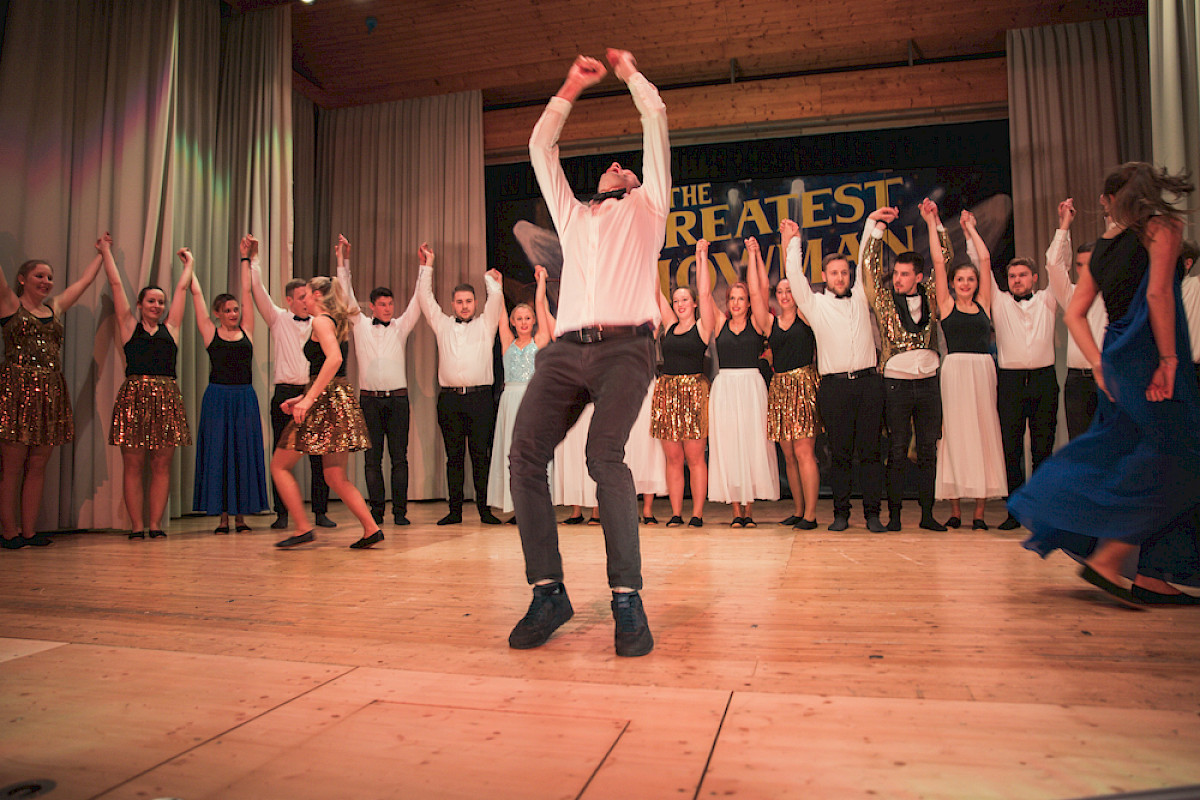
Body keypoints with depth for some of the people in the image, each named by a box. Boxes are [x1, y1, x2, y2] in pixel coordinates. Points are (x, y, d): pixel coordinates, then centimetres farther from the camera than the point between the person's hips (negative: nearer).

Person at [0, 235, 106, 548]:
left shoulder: (56, 307, 18)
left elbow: (85, 279, 27)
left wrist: (103, 252, 35)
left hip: (50, 392, 5)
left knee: (37, 466, 6)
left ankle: (29, 531, 11)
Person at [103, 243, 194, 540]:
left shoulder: (170, 328, 17)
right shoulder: (129, 326, 12)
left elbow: (182, 288, 24)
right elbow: (116, 284, 17)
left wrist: (188, 262, 34)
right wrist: (106, 249, 24)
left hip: (167, 398, 2)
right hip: (134, 396, -2)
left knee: (161, 466, 2)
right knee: (133, 466, -1)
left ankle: (155, 524, 6)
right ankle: (137, 526, 3)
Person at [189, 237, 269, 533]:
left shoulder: (246, 331, 9)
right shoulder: (211, 333, 5)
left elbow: (247, 292, 11)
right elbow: (197, 294, 10)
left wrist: (245, 257, 15)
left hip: (245, 398, 2)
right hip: (217, 397, -2)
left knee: (245, 453, 3)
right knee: (217, 454, 2)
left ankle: (241, 515, 10)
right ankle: (222, 516, 8)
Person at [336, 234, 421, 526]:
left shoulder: (401, 326, 12)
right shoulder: (360, 325, 11)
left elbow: (418, 300, 7)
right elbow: (347, 296, 8)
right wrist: (343, 262, 3)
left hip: (397, 398, 0)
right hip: (369, 400, 0)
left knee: (399, 457, -1)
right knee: (372, 458, 2)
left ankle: (400, 510, 2)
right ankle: (376, 510, 8)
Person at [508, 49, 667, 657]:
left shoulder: (646, 208, 26)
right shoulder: (572, 216, 34)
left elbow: (656, 121, 26)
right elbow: (540, 148, 39)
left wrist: (630, 72, 40)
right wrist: (572, 87, 44)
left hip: (625, 347, -4)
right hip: (566, 349, 4)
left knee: (605, 455, -26)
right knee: (525, 457, -15)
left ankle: (627, 598, -19)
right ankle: (548, 592, -8)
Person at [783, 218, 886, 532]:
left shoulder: (861, 296, 18)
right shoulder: (814, 303, 11)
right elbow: (794, 274, 5)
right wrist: (793, 240, 11)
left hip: (869, 381, 2)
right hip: (835, 386, -2)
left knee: (870, 450, 1)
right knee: (839, 453, 1)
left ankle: (872, 513, 5)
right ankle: (841, 513, 7)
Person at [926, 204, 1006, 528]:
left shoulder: (983, 304, 13)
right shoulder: (946, 304, 7)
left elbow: (985, 259, 15)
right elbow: (938, 261, 6)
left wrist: (970, 228, 25)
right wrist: (932, 223, 12)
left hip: (984, 371, 3)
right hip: (955, 370, -3)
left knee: (983, 433, 2)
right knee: (955, 434, -1)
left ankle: (979, 511, 7)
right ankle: (955, 510, 4)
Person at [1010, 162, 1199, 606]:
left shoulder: (1102, 244, 15)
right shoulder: (1161, 226, -2)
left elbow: (1074, 313, 10)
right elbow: (1158, 293, -16)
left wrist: (1101, 364, 5)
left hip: (1120, 356, 7)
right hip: (1149, 354, -7)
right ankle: (1106, 559, -8)